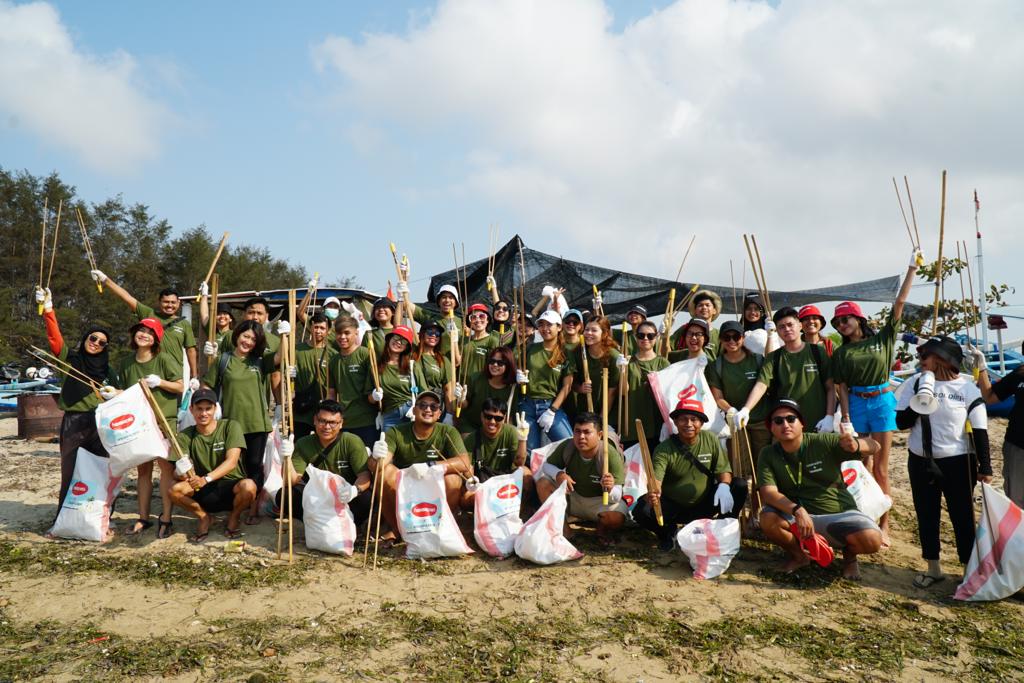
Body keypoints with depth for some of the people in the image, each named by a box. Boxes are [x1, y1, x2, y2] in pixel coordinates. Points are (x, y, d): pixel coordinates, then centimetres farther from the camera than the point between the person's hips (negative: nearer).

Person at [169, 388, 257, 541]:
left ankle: (234, 517, 0)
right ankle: (204, 517, 4)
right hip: (204, 494, 2)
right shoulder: (185, 436, 0)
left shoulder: (230, 426, -8)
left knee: (248, 486, -35)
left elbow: (231, 462, -19)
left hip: (231, 488, -2)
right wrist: (182, 472, -36)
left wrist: (206, 478, -35)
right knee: (175, 490, -26)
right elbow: (180, 469, -11)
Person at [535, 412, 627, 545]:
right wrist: (558, 474, -30)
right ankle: (563, 527, -6)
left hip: (599, 501, -3)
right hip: (572, 496, 3)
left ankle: (602, 529, 5)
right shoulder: (567, 447, -21)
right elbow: (547, 466, -6)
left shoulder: (611, 456, -29)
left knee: (616, 519, -34)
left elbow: (616, 497, -29)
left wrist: (610, 489, -54)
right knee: (543, 483, -20)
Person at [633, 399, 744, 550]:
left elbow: (723, 469, -3)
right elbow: (655, 479, -28)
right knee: (642, 511, -30)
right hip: (673, 506, -2)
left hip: (704, 505, 2)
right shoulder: (664, 449, -15)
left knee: (740, 486, -18)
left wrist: (724, 485, -26)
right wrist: (652, 493, -52)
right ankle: (668, 532, 6)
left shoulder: (711, 440, -4)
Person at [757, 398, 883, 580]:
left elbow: (874, 446, -13)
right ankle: (798, 556, 3)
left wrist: (855, 446, -38)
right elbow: (768, 493, -19)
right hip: (797, 517, 1)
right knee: (768, 519, -30)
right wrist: (797, 510, -38)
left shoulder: (824, 442, -11)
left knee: (872, 540, -29)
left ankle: (849, 554, 10)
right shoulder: (768, 455, -7)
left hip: (840, 514, -1)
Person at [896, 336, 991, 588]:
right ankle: (933, 568, 26)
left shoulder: (967, 387, -6)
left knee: (962, 517, 5)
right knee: (926, 516, 11)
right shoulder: (915, 383, 0)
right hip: (920, 462, 3)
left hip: (958, 463, -3)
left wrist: (985, 467, -7)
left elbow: (980, 430, -4)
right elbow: (901, 422, -1)